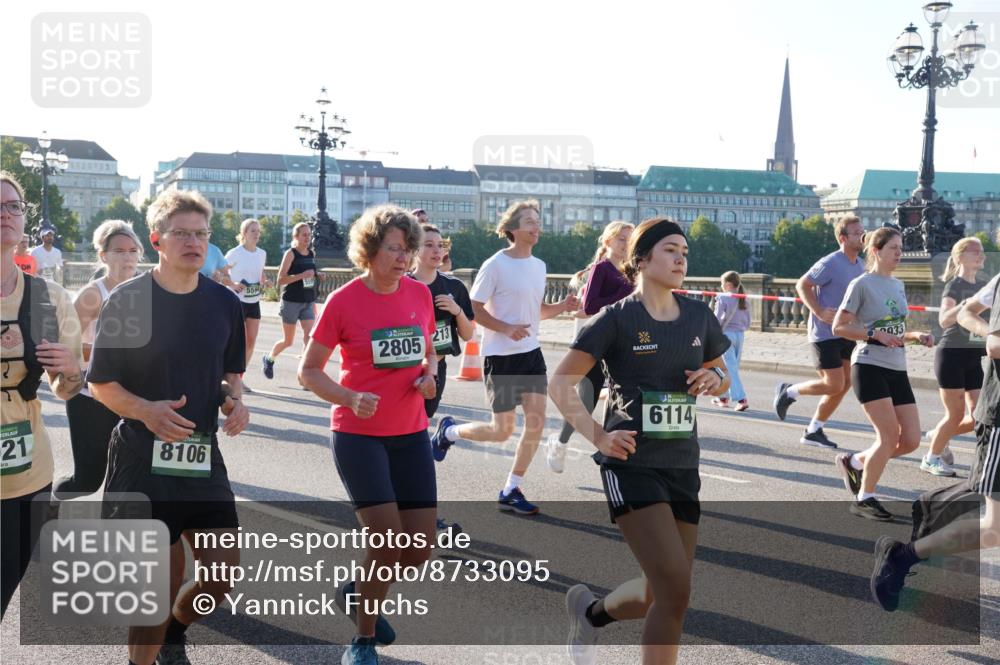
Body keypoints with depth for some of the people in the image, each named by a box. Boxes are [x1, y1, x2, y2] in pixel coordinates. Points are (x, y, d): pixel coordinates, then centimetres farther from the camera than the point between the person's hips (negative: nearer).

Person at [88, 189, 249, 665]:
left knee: (223, 573, 3)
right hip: (142, 457, -4)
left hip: (203, 456, 4)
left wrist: (234, 400, -5)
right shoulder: (127, 300, -8)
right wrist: (145, 410, -22)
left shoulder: (224, 303, 4)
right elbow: (100, 384, -3)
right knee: (161, 582, -1)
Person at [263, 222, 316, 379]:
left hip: (308, 302, 5)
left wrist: (314, 304, 18)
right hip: (291, 301, -4)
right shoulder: (290, 254, -8)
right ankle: (269, 359, 36)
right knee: (288, 341, 7)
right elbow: (280, 280, -14)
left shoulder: (311, 254, 9)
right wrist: (302, 275, -25)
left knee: (309, 337, -11)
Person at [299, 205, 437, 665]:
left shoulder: (420, 294, 3)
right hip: (358, 434, -5)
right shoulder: (343, 301, -10)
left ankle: (358, 593, 35)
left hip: (411, 434, 5)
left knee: (420, 550, 4)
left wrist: (429, 376, -4)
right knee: (387, 537, -13)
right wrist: (351, 398, -21)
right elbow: (308, 372, -4)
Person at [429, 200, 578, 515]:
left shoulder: (539, 265, 10)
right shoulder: (495, 265, -13)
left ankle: (511, 491, 11)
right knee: (502, 431, -1)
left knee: (536, 421, -2)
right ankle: (448, 432, 27)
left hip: (531, 352, 7)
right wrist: (507, 328, -24)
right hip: (500, 356, -7)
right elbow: (474, 309, -12)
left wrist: (562, 306, -1)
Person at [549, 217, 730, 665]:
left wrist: (714, 380, -2)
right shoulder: (617, 318, -8)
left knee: (661, 595, 10)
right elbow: (560, 383, -7)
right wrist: (597, 436, -17)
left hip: (683, 468, 6)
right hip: (632, 466, -6)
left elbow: (721, 375, 21)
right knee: (676, 590, -15)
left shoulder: (699, 317, 7)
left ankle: (589, 610, 41)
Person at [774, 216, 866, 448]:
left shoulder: (860, 265, 9)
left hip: (846, 333, 9)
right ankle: (789, 391, 15)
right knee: (834, 385, -9)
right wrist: (819, 312, -21)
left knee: (845, 384, 8)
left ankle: (814, 431, 19)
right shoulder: (830, 263, -16)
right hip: (825, 333, -9)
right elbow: (802, 285, -13)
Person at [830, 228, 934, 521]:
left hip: (897, 370, 7)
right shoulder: (862, 284, -6)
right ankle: (864, 498, 3)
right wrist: (876, 334, -18)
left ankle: (854, 462, 22)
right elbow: (839, 327, -9)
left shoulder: (898, 285, 16)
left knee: (911, 440, 0)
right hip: (869, 367, -7)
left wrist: (917, 336, 4)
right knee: (890, 434, -13)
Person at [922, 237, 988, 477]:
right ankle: (931, 458, 19)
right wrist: (967, 304, -44)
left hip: (974, 358, 7)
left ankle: (938, 435, 28)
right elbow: (943, 320, -28)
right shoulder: (954, 285, -11)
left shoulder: (984, 285, 9)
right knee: (956, 414, -2)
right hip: (952, 355, -7)